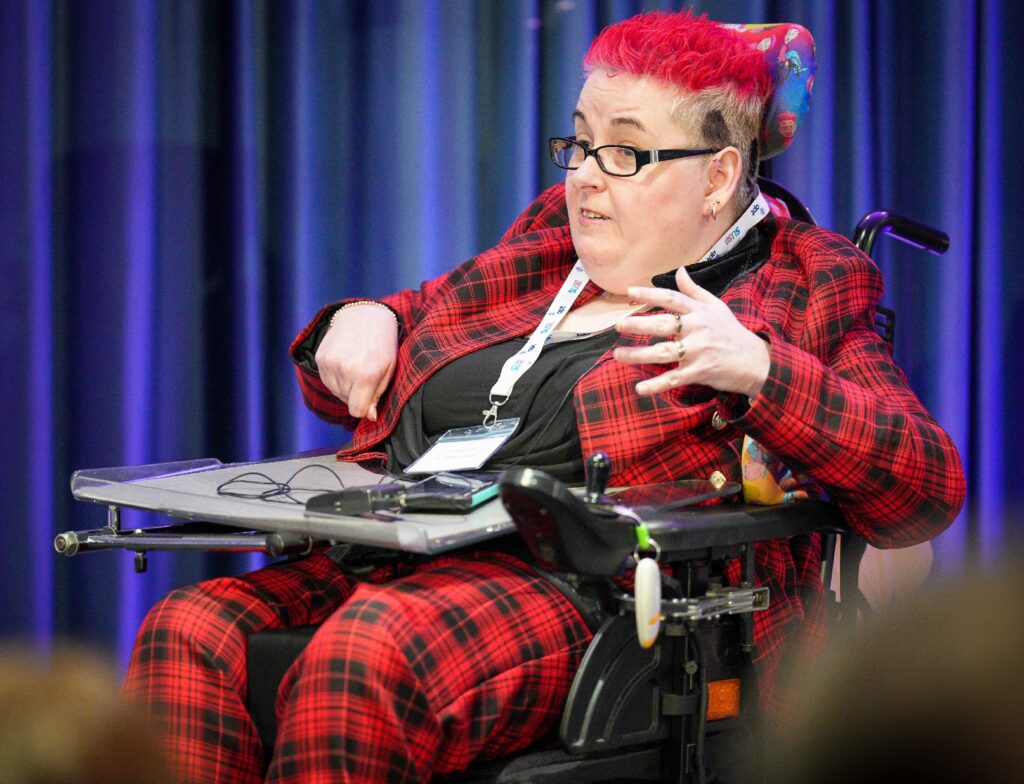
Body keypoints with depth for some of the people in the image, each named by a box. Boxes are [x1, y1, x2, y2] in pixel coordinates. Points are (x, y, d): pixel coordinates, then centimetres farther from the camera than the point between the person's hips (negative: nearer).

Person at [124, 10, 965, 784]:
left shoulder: (801, 295, 10)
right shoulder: (546, 243, 28)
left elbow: (931, 489, -4)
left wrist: (757, 370, -16)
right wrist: (359, 324, 13)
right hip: (386, 565, 6)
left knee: (359, 655, -35)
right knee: (188, 636, -23)